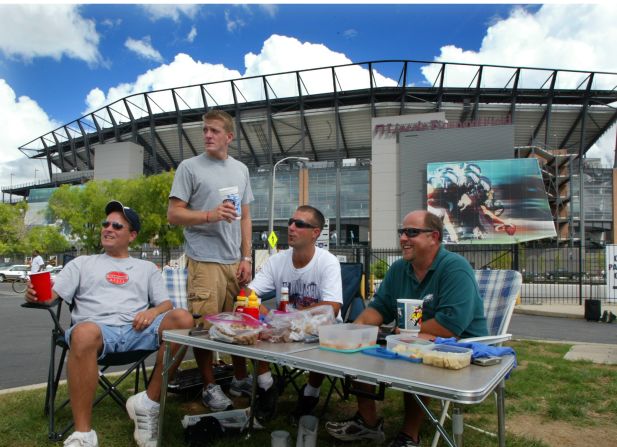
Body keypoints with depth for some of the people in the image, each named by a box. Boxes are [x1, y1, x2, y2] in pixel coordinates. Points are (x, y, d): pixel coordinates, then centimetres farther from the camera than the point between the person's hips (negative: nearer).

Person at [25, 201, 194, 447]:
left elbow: (166, 304, 16)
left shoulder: (147, 267, 26)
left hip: (137, 331, 2)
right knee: (84, 333, -41)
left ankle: (148, 403, -16)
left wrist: (153, 312, -8)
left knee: (182, 319, -29)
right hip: (98, 329, -1)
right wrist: (36, 293, -14)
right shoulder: (82, 263, 25)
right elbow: (51, 295, 11)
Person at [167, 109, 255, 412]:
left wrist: (247, 257, 9)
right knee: (205, 324, -2)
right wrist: (210, 215, -17)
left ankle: (240, 378, 28)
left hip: (235, 261, 5)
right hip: (205, 261, -4)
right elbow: (173, 214, -2)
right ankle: (210, 387, 15)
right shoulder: (190, 167, 2)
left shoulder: (241, 170, 16)